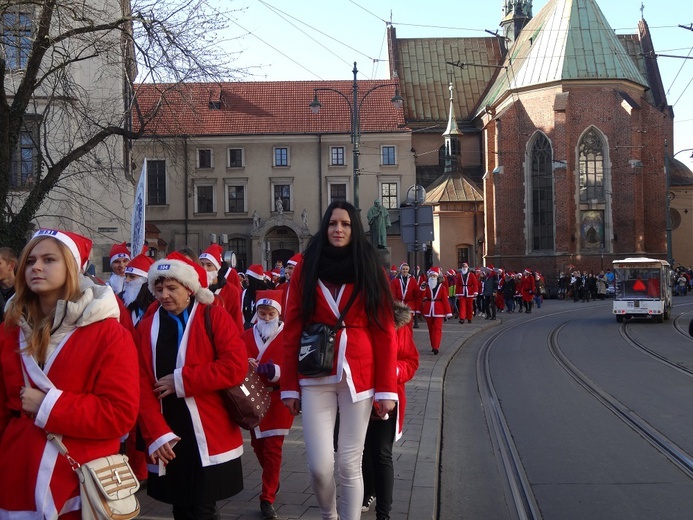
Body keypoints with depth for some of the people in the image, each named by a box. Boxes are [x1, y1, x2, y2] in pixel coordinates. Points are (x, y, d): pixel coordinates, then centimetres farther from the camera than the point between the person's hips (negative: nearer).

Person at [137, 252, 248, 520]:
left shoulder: (214, 316, -2)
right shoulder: (146, 327, 7)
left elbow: (236, 366, -14)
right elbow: (142, 386, 0)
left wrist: (182, 380, -14)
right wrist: (156, 434, -11)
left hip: (210, 437, -3)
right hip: (168, 439, 3)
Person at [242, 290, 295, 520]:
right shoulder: (247, 336, 3)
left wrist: (264, 369, -28)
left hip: (277, 401, -4)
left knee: (273, 448, -2)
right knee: (258, 444, 16)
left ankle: (267, 498, 7)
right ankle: (272, 481, 41)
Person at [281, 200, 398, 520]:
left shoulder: (370, 270, 3)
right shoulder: (305, 269, 4)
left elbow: (384, 332, 1)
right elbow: (292, 331, 3)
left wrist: (387, 387, -4)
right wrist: (289, 385, -1)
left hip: (358, 377, 0)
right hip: (315, 377, 0)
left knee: (350, 463, 2)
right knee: (319, 465, -3)